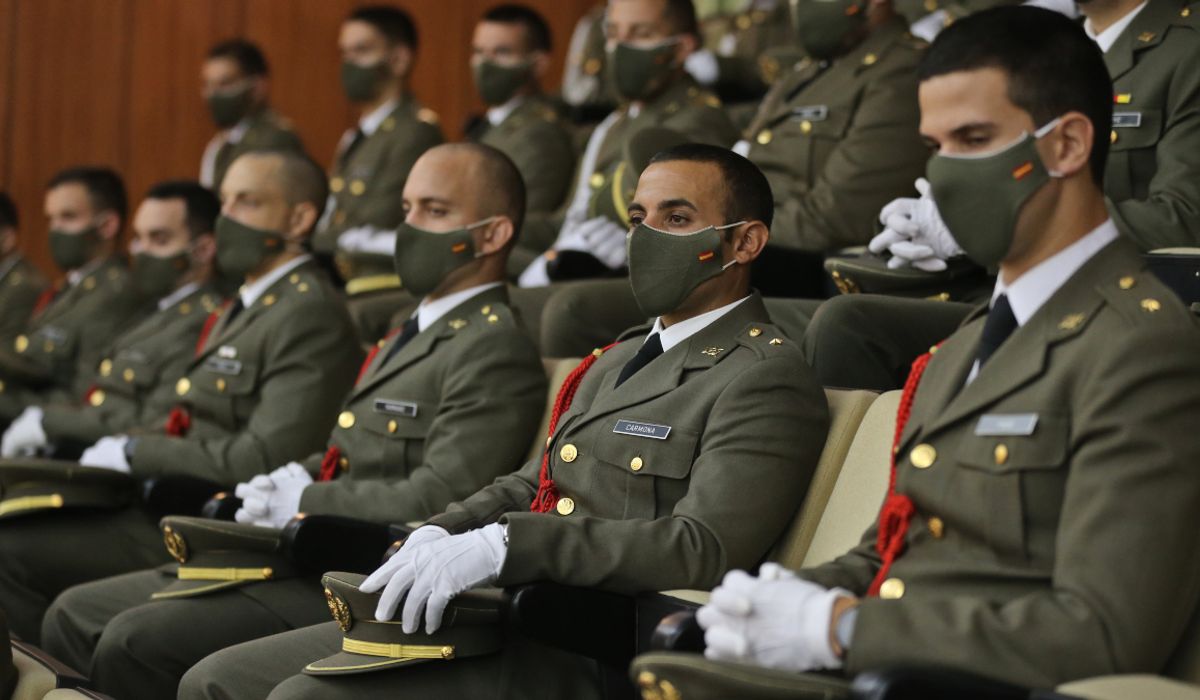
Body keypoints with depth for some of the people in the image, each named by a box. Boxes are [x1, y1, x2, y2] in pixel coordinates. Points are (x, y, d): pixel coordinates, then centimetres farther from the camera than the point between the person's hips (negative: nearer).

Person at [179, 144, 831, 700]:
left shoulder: (765, 381, -7)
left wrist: (500, 545, -26)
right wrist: (435, 538, 2)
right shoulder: (617, 361, 24)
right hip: (494, 620, 9)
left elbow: (703, 547, -20)